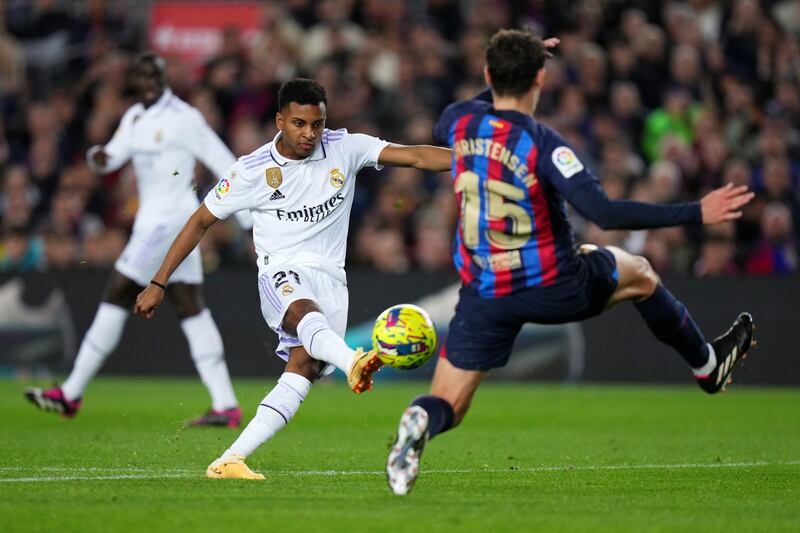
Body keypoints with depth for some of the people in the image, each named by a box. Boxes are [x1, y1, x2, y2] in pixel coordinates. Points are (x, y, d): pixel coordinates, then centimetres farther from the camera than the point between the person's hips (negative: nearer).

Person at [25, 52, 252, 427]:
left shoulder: (183, 118, -10)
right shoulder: (135, 117, 15)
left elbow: (224, 163, -8)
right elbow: (115, 154, 8)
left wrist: (250, 219, -8)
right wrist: (99, 158, -18)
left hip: (169, 218, -9)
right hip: (152, 218, 9)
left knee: (116, 296, -5)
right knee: (190, 309, 5)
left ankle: (71, 395, 1)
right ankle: (226, 406, 2)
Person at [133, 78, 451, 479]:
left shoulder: (344, 148, 2)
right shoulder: (253, 170, -1)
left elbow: (414, 156, -6)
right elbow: (201, 221, 8)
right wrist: (158, 284, 7)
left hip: (330, 279, 3)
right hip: (282, 276, -3)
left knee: (303, 368, -16)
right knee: (306, 311, -38)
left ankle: (229, 460, -18)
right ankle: (354, 364, -71)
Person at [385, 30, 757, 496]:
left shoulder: (458, 121, -6)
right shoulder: (543, 143, -21)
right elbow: (605, 213, -30)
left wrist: (503, 77, 28)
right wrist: (696, 213, -27)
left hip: (484, 294, 3)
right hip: (553, 288, -3)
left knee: (448, 406, 6)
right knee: (640, 274, 27)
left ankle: (422, 421, -31)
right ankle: (709, 365, 44)